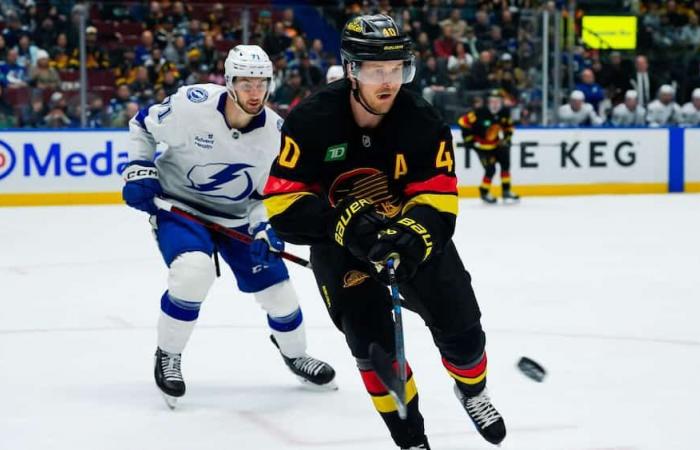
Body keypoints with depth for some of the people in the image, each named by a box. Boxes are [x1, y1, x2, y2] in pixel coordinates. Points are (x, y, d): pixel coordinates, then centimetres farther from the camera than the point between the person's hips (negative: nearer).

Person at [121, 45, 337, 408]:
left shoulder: (276, 131, -14)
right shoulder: (192, 105, -24)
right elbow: (143, 124, -6)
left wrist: (267, 230, -18)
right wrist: (139, 170, -14)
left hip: (237, 217, 4)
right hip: (179, 206, -4)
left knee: (278, 292, 3)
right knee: (193, 271, -32)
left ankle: (295, 354, 36)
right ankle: (167, 357, -7)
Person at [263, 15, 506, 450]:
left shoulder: (423, 121, -21)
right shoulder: (311, 121, -25)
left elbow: (437, 200, -22)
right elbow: (283, 205, -26)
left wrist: (414, 234, -43)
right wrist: (343, 221, -40)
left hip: (412, 232, 2)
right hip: (338, 241, -2)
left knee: (461, 325, 6)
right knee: (371, 339, -15)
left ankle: (473, 392, 40)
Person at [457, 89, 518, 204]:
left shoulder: (505, 113, -10)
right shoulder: (480, 113, -27)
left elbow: (508, 126, 10)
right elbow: (463, 122, -20)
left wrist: (507, 138, -1)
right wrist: (468, 138, -18)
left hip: (496, 143, 6)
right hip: (482, 145, -6)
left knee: (505, 163, 0)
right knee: (490, 169, -12)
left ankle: (506, 191, 15)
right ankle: (484, 192, 10)